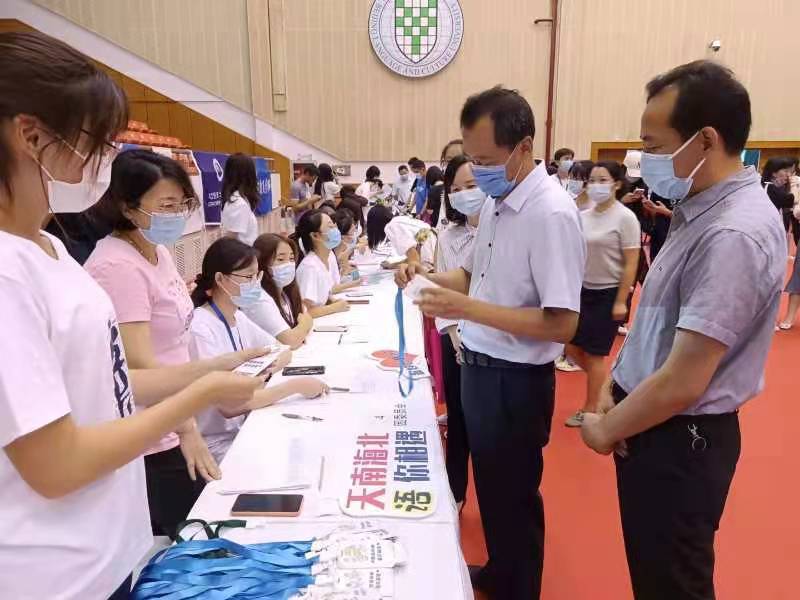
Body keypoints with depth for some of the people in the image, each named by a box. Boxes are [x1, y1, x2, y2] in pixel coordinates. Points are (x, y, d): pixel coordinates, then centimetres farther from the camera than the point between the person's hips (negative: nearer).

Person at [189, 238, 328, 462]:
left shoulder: (238, 318, 4)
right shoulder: (201, 330, -21)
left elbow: (283, 350, 13)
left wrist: (279, 361, -11)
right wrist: (295, 386, -25)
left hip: (243, 426, 7)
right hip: (217, 444, -7)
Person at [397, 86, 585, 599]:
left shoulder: (551, 213, -23)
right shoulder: (496, 202, 5)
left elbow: (562, 324, -25)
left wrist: (467, 309, -29)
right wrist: (429, 277, -3)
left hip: (515, 379, -9)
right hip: (479, 367, 9)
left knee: (514, 495, 12)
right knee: (491, 485, 25)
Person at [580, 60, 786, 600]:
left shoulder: (734, 235, -26)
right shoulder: (702, 209, 4)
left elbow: (681, 384, -27)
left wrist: (605, 430, -11)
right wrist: (615, 389, 4)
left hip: (679, 439, -8)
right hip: (653, 423, 8)